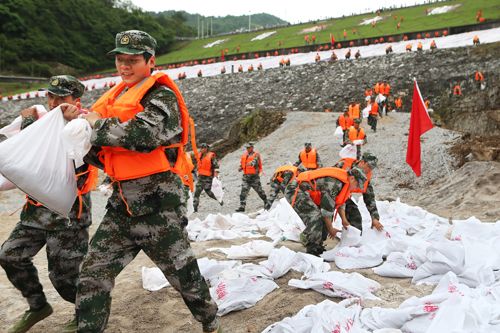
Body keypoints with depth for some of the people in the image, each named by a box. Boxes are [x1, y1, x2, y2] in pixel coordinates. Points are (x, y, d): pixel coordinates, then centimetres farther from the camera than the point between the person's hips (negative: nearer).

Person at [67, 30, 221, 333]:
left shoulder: (161, 96, -7)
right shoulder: (115, 98, 16)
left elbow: (143, 136, -28)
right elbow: (104, 157, 19)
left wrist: (98, 125, -12)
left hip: (157, 202, -7)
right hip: (122, 203, 7)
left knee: (181, 271, 6)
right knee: (94, 274, 4)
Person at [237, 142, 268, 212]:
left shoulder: (256, 154, -4)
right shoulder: (244, 155, 15)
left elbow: (255, 161, -25)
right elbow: (242, 163, 23)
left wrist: (252, 163, -48)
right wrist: (240, 168, 1)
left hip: (254, 176, -5)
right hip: (246, 176, 5)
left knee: (259, 190, 5)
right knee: (243, 191, -4)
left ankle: (266, 203, 25)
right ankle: (242, 206, -3)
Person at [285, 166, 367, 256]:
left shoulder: (343, 181, 6)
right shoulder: (334, 182, -25)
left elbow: (340, 202, 19)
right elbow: (327, 207, -22)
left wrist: (344, 220, 9)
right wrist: (331, 229, -11)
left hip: (306, 193, 11)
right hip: (295, 191, -11)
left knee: (326, 218, 11)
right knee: (315, 218, -24)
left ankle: (317, 246, 18)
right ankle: (312, 251, -14)